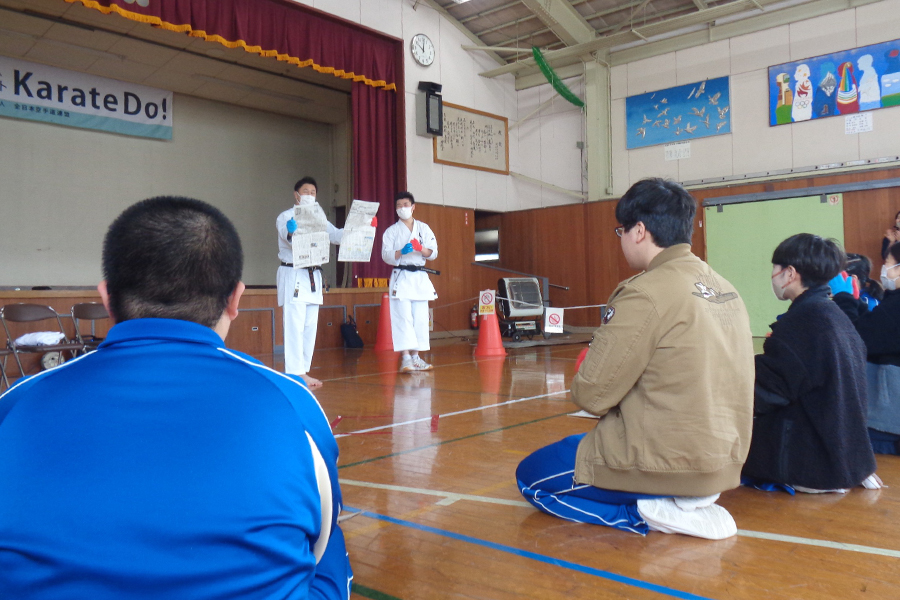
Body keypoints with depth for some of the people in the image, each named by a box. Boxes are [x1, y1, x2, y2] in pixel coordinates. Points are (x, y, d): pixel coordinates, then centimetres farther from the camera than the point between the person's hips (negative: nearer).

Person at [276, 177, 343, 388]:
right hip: (293, 275, -7)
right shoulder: (285, 217, -3)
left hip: (313, 277, 7)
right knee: (294, 326, -11)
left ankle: (304, 371, 17)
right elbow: (291, 240, -21)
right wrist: (291, 232, -44)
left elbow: (336, 235, 7)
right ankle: (294, 374, -9)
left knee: (310, 327, 9)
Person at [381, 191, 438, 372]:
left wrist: (422, 249, -15)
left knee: (420, 318, 4)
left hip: (420, 277, 3)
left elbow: (433, 253, 5)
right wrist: (402, 252, -23)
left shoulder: (424, 228, 11)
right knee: (403, 317, -11)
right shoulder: (391, 231, 5)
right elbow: (386, 255, -5)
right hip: (401, 276, -3)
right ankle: (406, 357, -12)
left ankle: (416, 356, 13)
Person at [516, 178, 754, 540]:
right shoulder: (724, 289, 4)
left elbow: (592, 394, -16)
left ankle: (651, 514, -3)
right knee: (577, 446, 28)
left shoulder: (646, 293, -20)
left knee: (531, 475, 10)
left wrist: (583, 387, 6)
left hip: (665, 464, -9)